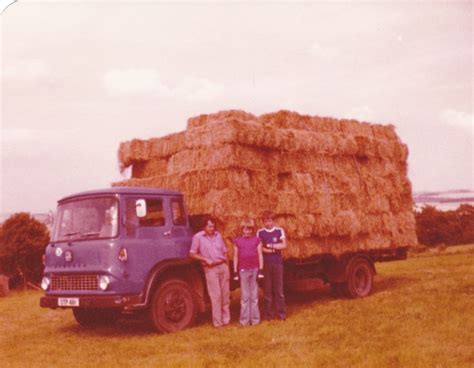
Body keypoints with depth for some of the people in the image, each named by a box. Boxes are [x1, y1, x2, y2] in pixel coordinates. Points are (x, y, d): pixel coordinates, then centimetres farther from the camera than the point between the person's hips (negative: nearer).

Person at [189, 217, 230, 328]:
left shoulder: (218, 235, 11)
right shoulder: (198, 237, -2)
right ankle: (217, 322, 1)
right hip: (210, 269, -4)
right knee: (216, 296, -5)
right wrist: (206, 259, -11)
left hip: (223, 266, 4)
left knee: (225, 294, 7)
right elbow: (192, 254, -2)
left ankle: (226, 319, 16)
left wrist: (227, 267, 10)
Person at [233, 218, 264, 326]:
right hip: (243, 271, 0)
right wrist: (235, 271, 4)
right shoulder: (237, 241, 7)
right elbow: (235, 257, 8)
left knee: (254, 296, 4)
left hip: (255, 270, 0)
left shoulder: (256, 240, 6)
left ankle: (255, 319, 9)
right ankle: (245, 320, 5)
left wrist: (261, 269, -2)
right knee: (245, 296, 2)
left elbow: (260, 255, 5)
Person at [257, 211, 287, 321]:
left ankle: (281, 313, 8)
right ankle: (269, 314, 10)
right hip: (265, 263, 0)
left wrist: (270, 246, -11)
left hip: (277, 263, 0)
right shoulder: (260, 232, 5)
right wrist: (275, 248, -10)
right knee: (267, 289, 3)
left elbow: (284, 245, -5)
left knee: (279, 289, 2)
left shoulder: (279, 231, 4)